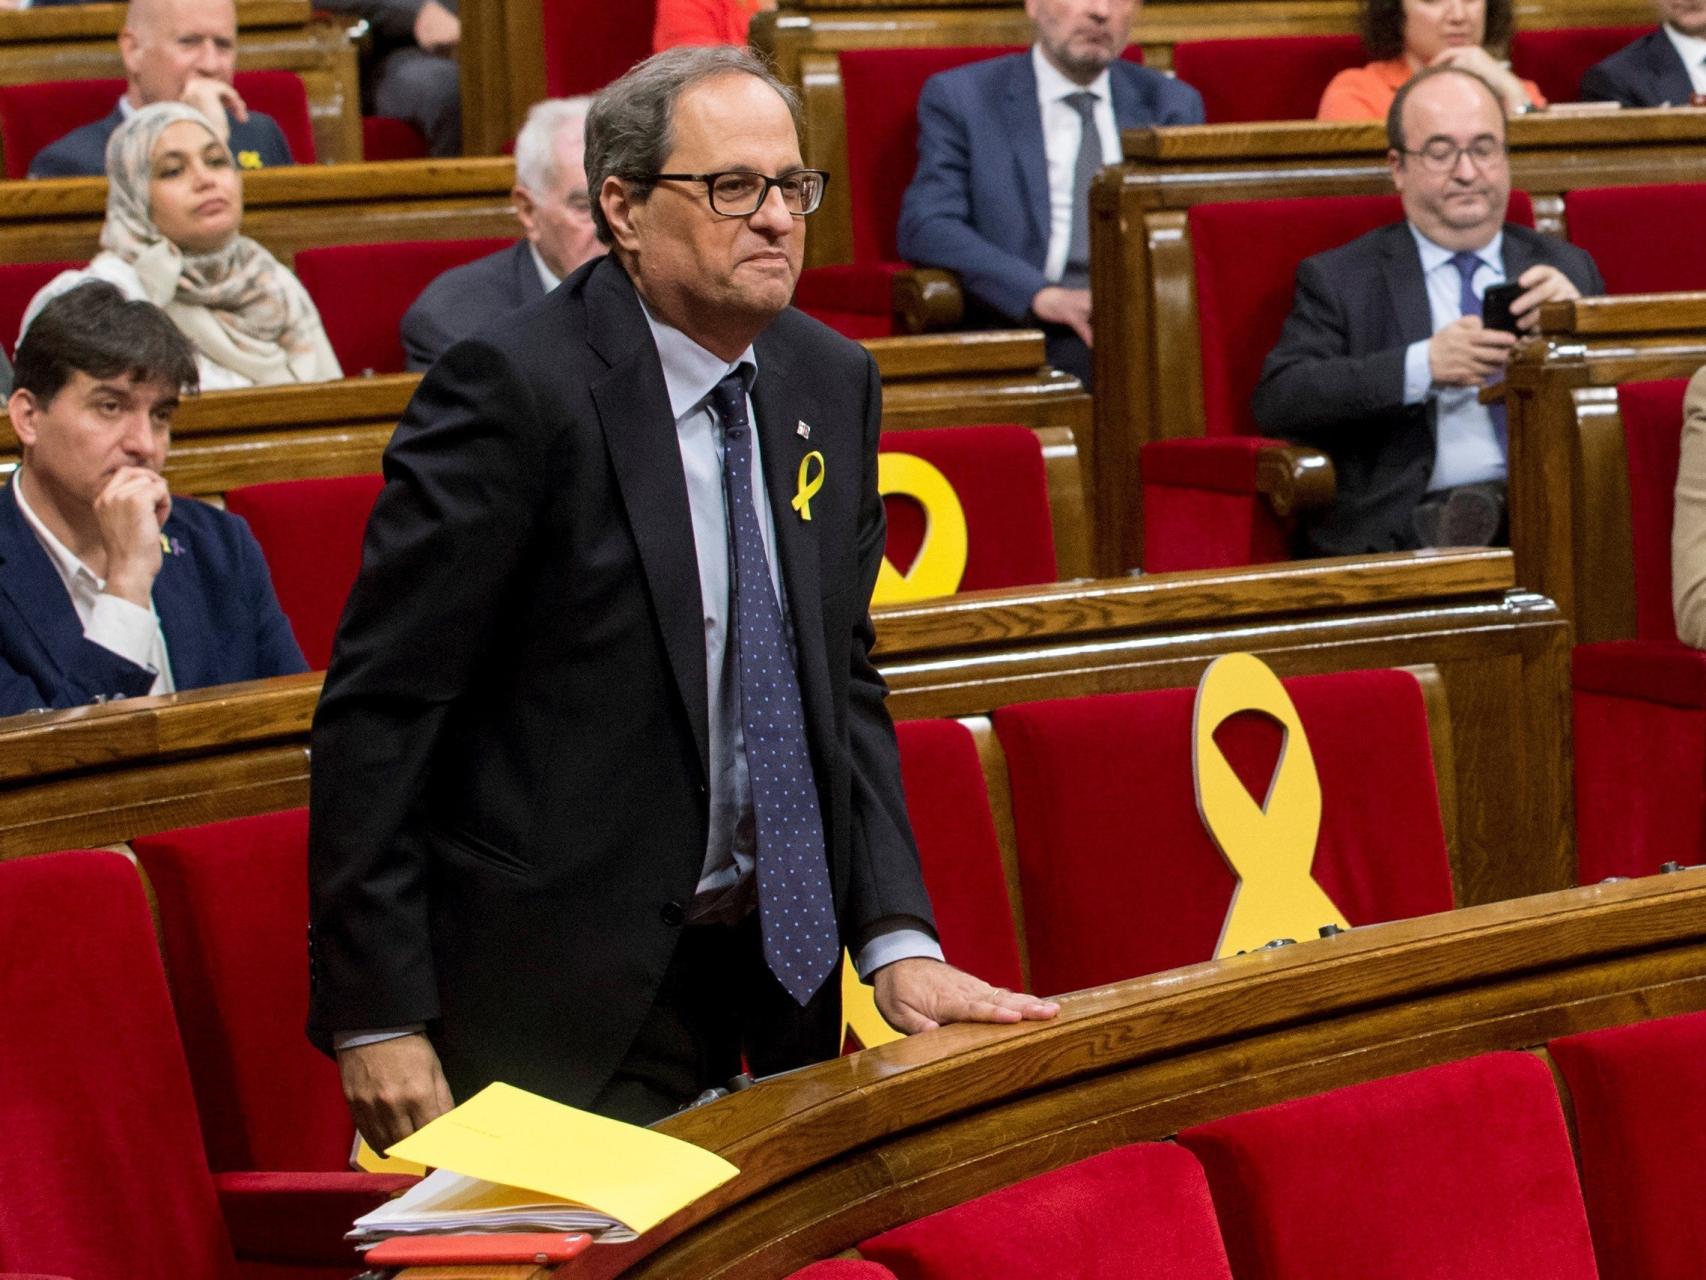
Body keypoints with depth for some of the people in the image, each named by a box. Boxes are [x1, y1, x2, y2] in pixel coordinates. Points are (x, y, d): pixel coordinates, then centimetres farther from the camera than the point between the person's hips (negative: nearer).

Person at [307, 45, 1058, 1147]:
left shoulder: (833, 383, 9)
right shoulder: (515, 391, -14)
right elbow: (378, 711, -14)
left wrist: (898, 940, 1)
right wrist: (376, 1016, -17)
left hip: (774, 978, 7)